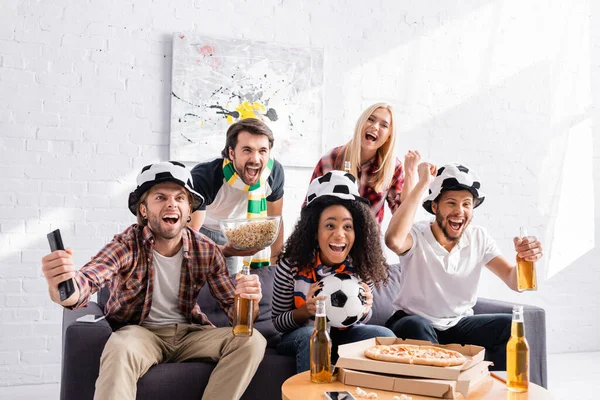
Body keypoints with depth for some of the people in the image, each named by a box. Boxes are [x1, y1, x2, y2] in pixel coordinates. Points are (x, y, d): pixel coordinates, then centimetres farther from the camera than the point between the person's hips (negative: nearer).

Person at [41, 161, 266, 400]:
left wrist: (249, 303, -29)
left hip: (188, 333, 4)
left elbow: (233, 306, -3)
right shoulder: (127, 245, -16)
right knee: (120, 349, -38)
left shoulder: (206, 251, -7)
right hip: (139, 332, -3)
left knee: (252, 341, -19)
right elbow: (88, 279, -34)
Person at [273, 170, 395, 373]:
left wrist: (364, 309, -21)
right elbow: (277, 321, -9)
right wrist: (307, 310, -30)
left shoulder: (361, 266, -13)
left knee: (384, 336, -23)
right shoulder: (291, 265, -21)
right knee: (312, 336, -35)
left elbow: (363, 318, 4)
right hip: (301, 337, -2)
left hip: (342, 335, 3)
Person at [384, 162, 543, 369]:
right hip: (414, 323, -4)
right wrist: (423, 184, -34)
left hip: (460, 324, 5)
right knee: (417, 327, -37)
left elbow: (513, 281, -5)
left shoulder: (478, 237, -1)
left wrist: (525, 257, -30)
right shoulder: (417, 235, -16)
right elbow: (394, 241, -41)